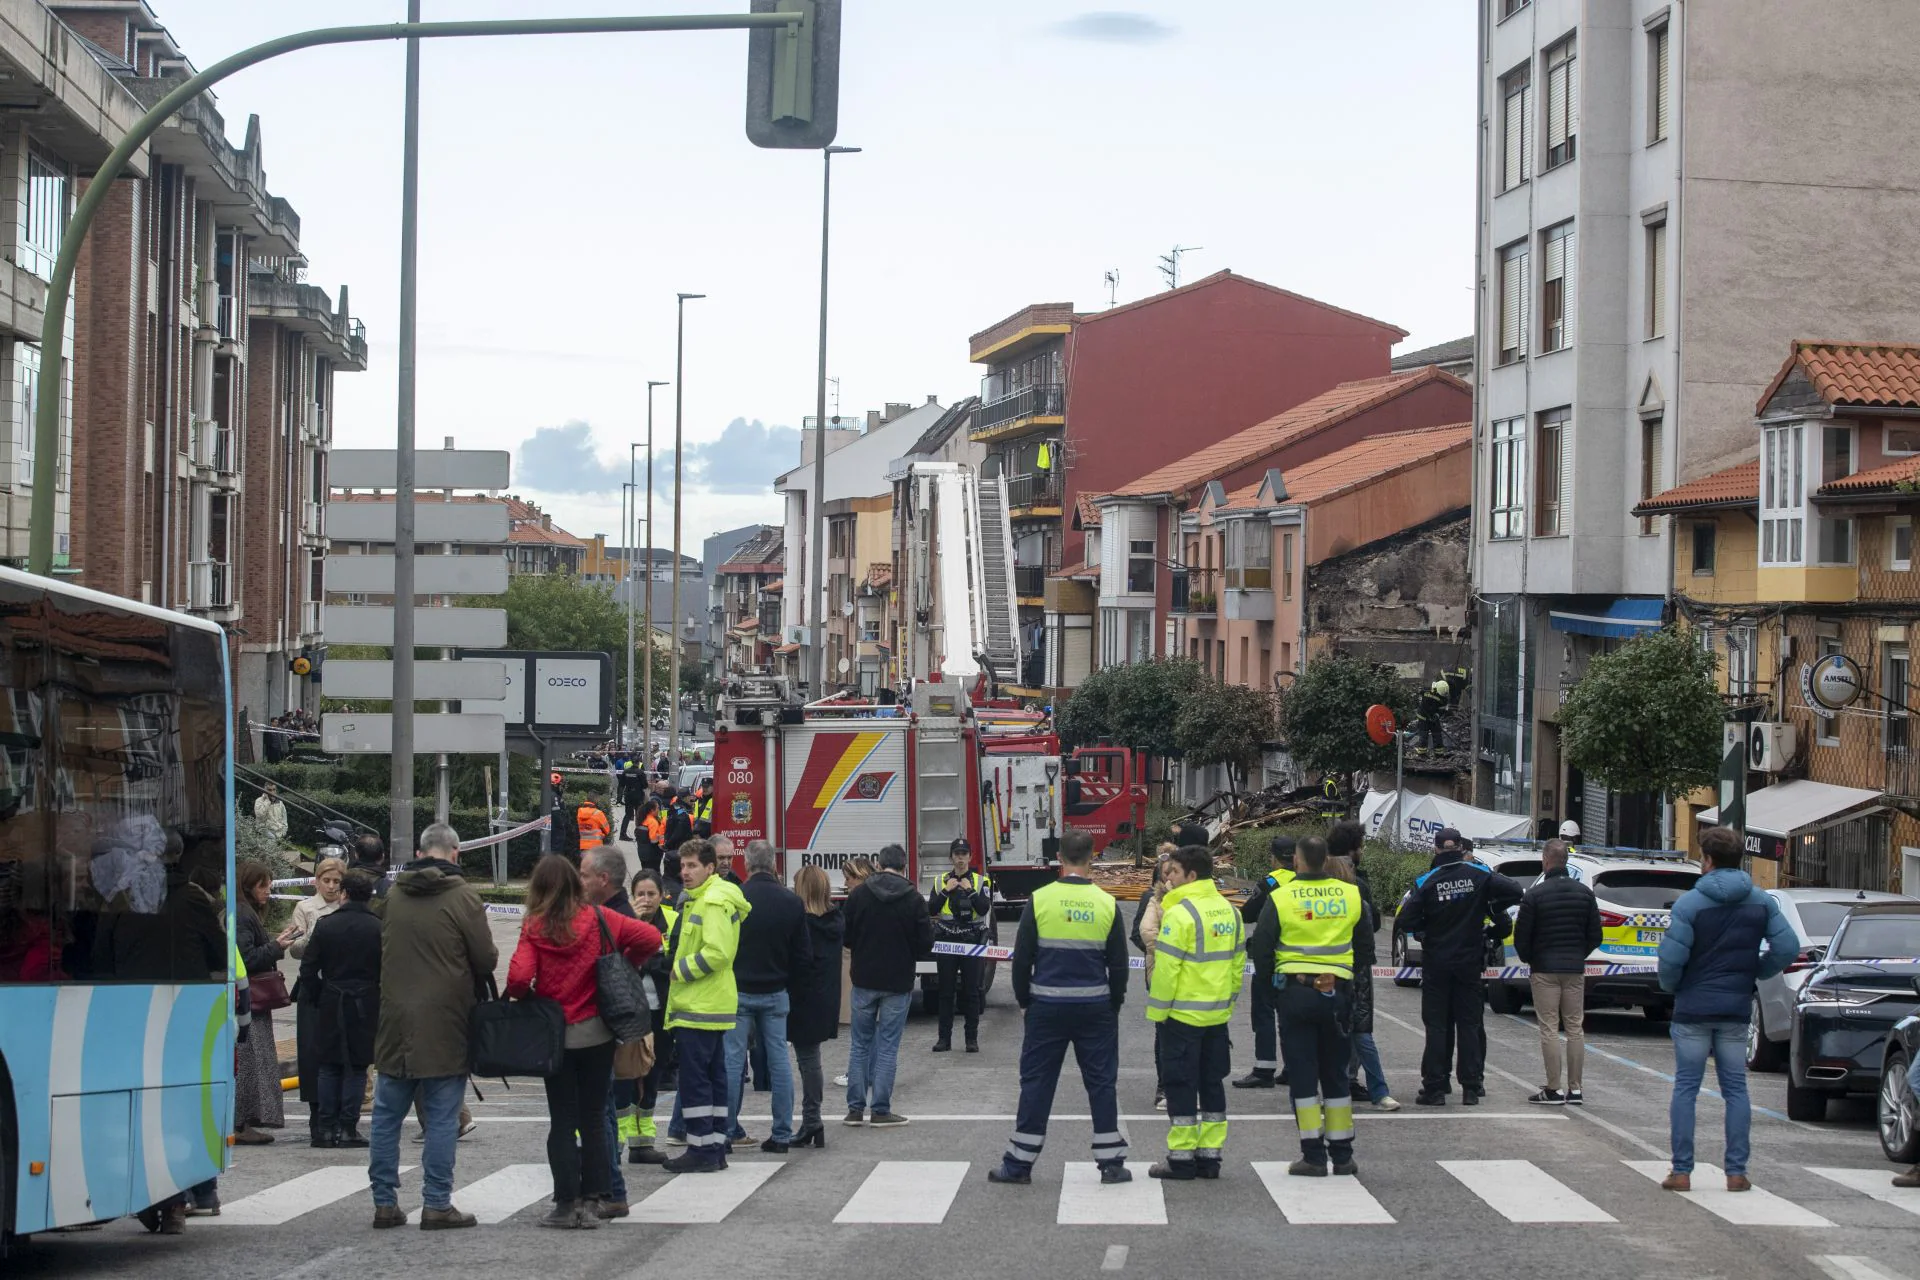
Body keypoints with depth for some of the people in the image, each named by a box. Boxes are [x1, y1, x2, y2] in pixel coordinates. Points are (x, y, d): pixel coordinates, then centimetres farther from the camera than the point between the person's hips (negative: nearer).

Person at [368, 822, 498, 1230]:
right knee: (441, 1117, 0)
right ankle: (437, 1204, -1)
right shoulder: (461, 897, -9)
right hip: (443, 1024, -4)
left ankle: (385, 1202, 12)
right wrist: (471, 983, 13)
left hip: (394, 1022, 4)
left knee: (387, 1115, 10)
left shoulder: (393, 895, 6)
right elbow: (486, 959, -8)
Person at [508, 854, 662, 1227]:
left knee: (562, 1121, 5)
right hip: (596, 1033, 1)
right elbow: (650, 938, -7)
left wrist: (523, 997, 2)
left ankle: (566, 1204, 1)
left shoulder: (534, 928, -9)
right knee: (593, 1118, 11)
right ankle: (593, 1198, 9)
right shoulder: (598, 919, -4)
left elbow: (519, 977, -20)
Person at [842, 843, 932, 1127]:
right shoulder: (913, 899, -9)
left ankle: (855, 1108, 11)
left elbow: (846, 937, 0)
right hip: (898, 982, -2)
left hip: (864, 979, 2)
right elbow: (925, 944, -7)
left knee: (860, 1044, 11)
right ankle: (881, 1110, 4)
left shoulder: (858, 895, -5)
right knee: (887, 1046, 4)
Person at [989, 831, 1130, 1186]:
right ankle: (1111, 1161, 9)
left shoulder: (1040, 900, -7)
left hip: (1048, 1006, -1)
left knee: (1037, 1081, 5)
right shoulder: (1107, 904, -3)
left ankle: (1019, 1163, 8)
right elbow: (1118, 963, 2)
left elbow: (1022, 957, -3)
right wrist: (1115, 1003, 15)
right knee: (1101, 1082, 8)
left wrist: (1023, 998, 11)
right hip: (1095, 1006, 1)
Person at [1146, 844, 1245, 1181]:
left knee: (1181, 1084, -1)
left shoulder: (1179, 913, -16)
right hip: (1217, 1014, 7)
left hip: (1183, 1014, -7)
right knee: (1212, 1083, 13)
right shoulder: (1228, 910, 8)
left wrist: (1157, 1011, -9)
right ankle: (1210, 1155, 15)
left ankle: (1181, 1158, 1)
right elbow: (1237, 961, 13)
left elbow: (1166, 968, -17)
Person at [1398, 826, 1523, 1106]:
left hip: (1436, 963, -1)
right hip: (1470, 962, 1)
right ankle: (1471, 1088, 7)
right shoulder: (1479, 875, -5)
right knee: (1469, 1023, 8)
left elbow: (1407, 922, -14)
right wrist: (1493, 911, 3)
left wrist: (1423, 929, 6)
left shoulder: (1426, 881, -9)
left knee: (1436, 1025, 4)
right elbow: (1514, 892, -13)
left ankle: (1434, 1087, 0)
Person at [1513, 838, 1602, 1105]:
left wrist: (1528, 960, 12)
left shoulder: (1535, 895, -9)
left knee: (1549, 1029, -3)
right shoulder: (1584, 893, 5)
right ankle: (1575, 1088, 8)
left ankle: (1553, 1089, -5)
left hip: (1545, 970, -4)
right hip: (1575, 969, 4)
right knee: (1575, 1028, 8)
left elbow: (1521, 937, -7)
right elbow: (1595, 935, 8)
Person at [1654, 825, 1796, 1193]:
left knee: (1685, 1088, 3)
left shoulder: (1690, 903, -11)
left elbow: (1672, 956, -17)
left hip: (1693, 1009, -3)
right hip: (1737, 1010, 3)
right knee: (1736, 1089, 9)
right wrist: (1756, 974, 12)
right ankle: (1736, 1172, 6)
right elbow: (1788, 948, -2)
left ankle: (1682, 1171, 2)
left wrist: (1670, 985, 3)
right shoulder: (1762, 902, 2)